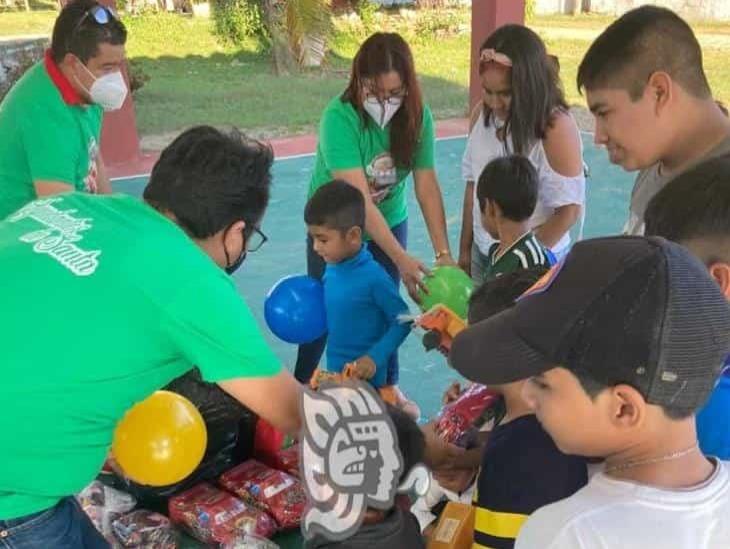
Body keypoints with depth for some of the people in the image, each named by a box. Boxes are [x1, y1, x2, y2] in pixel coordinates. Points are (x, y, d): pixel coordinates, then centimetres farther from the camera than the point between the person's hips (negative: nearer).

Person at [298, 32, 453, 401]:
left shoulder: (418, 116, -18)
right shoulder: (339, 117, -31)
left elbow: (427, 186, -16)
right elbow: (359, 199, -36)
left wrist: (443, 253, -25)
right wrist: (401, 259, -41)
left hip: (390, 224, 3)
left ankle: (388, 384, 31)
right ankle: (302, 383, 31)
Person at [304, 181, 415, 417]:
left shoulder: (374, 277, -22)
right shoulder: (331, 269, -3)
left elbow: (402, 323, -15)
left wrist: (375, 358, -20)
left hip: (367, 379, -7)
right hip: (336, 372, 7)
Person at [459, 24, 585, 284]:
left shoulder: (556, 126, -19)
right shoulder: (483, 113, -2)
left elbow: (569, 210, -16)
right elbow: (473, 185, 6)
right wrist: (465, 250, 8)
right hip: (483, 254, 5)